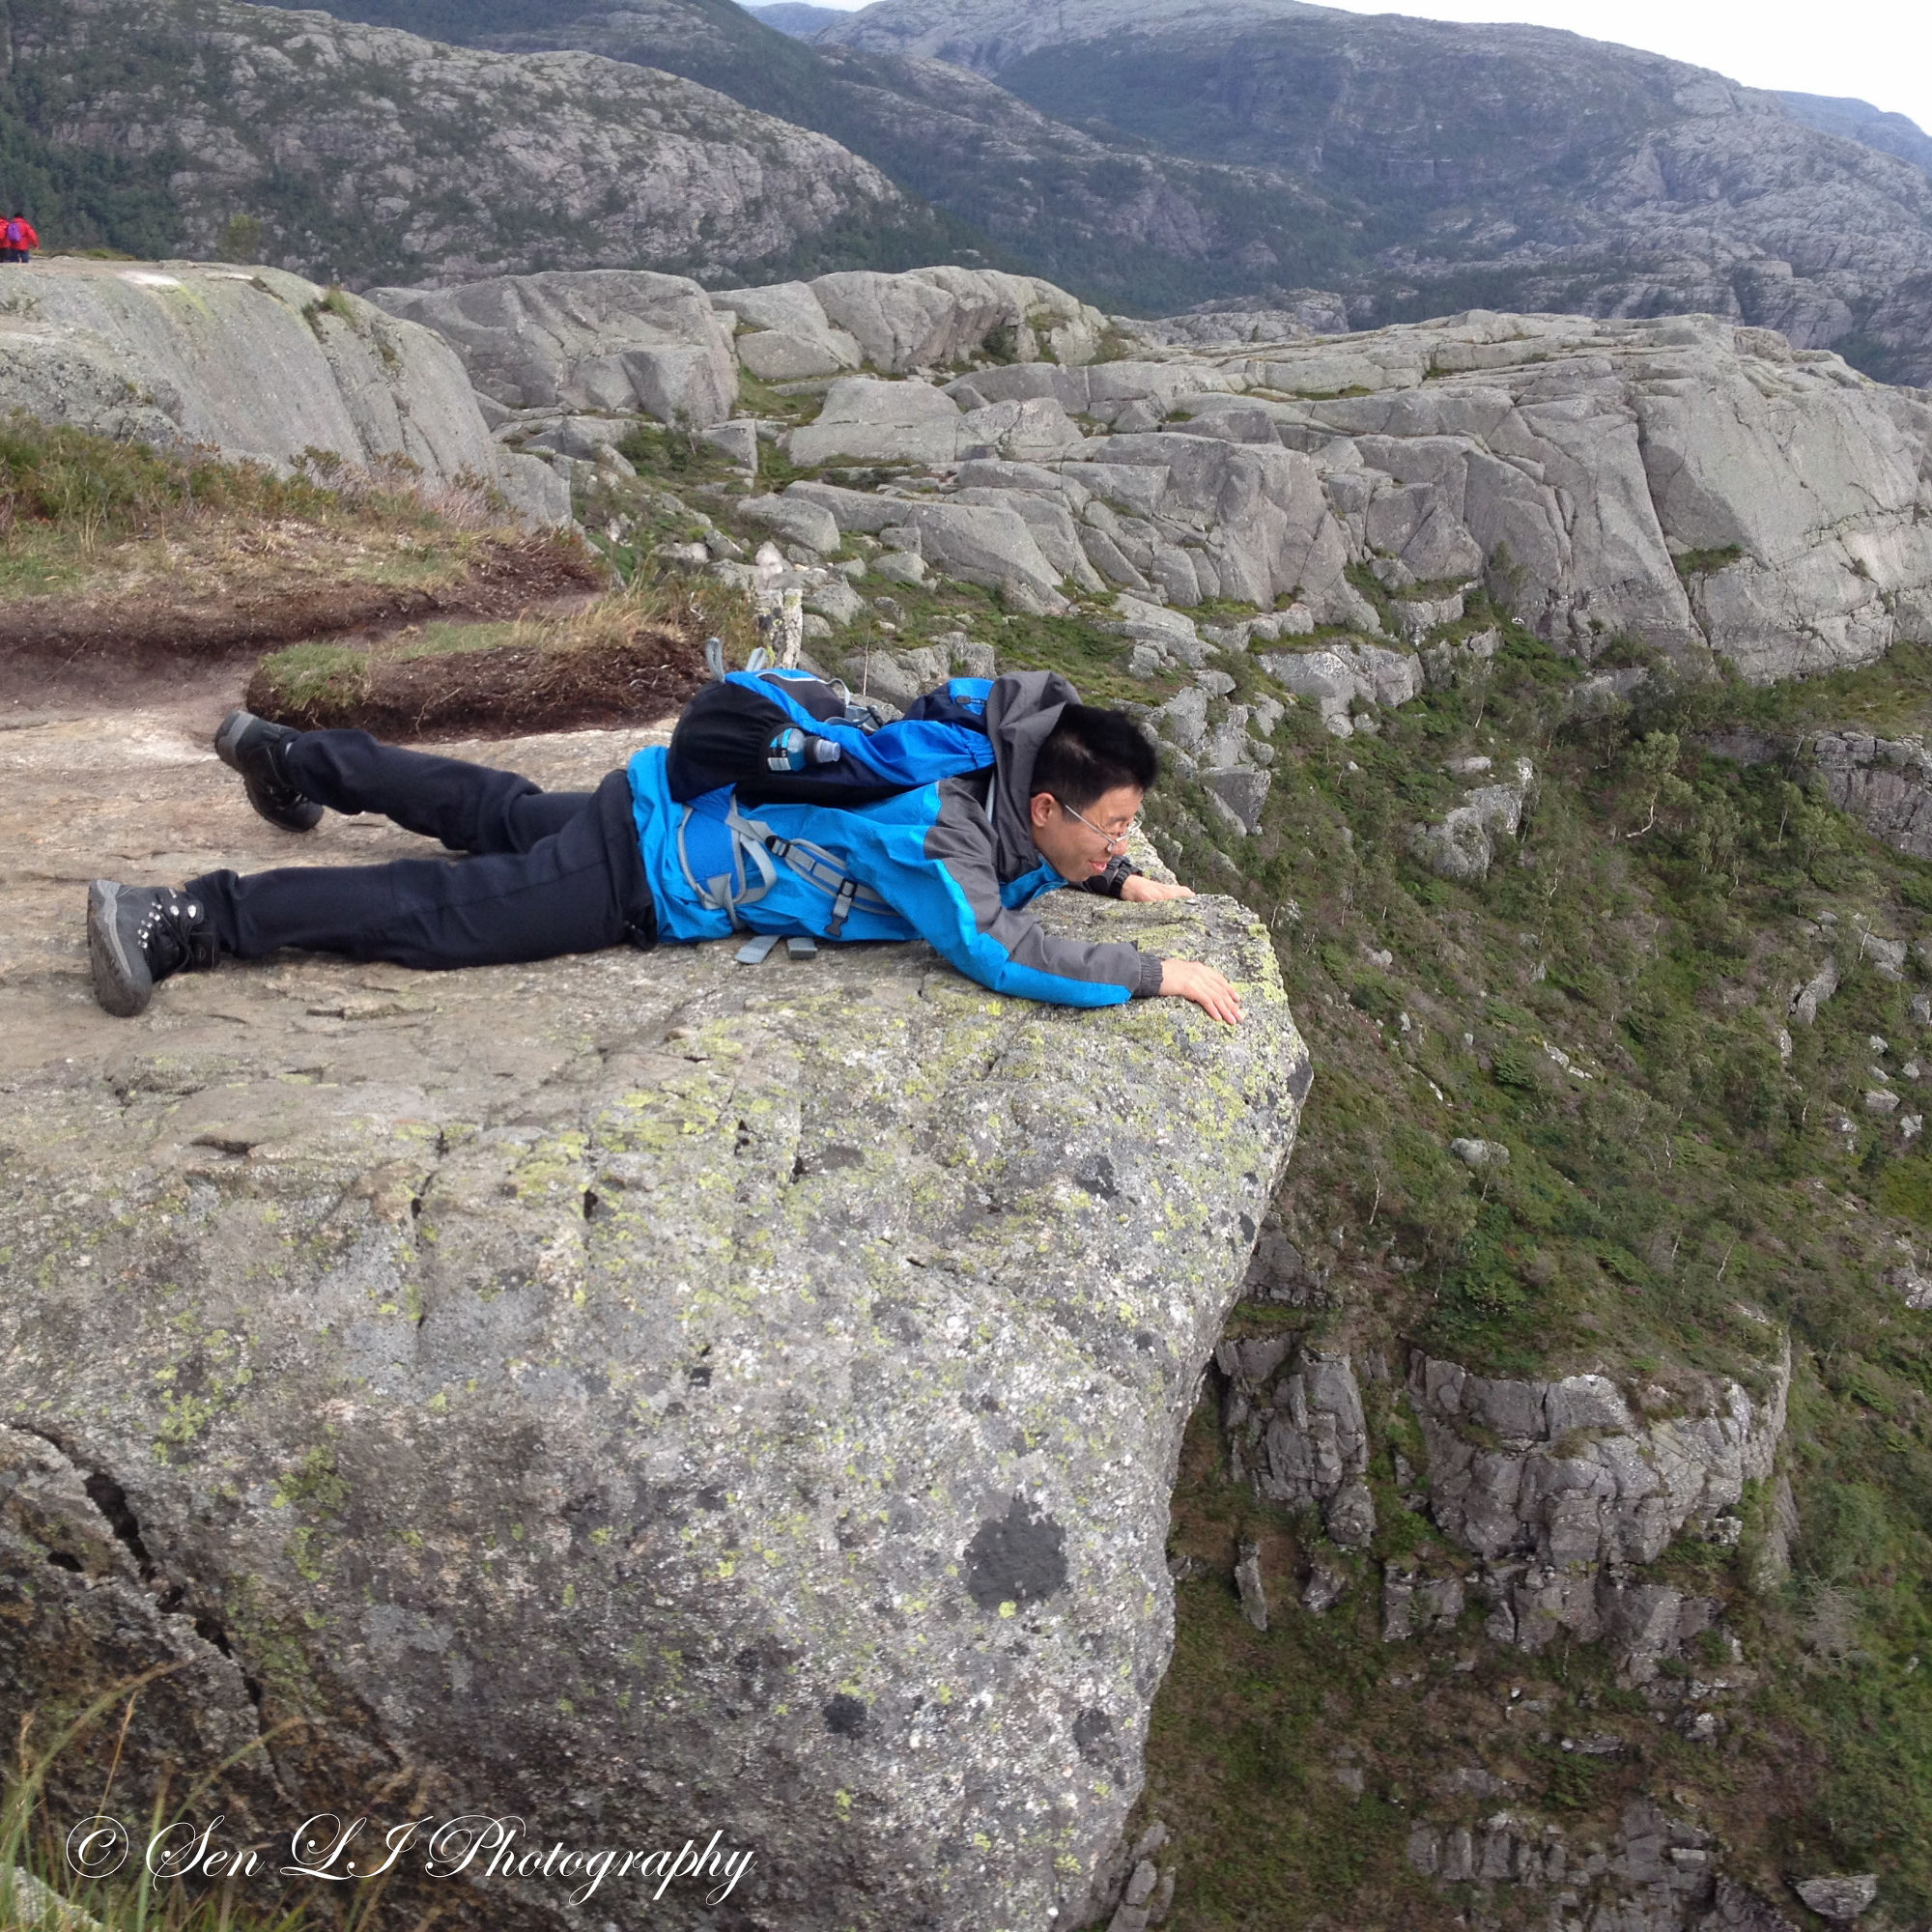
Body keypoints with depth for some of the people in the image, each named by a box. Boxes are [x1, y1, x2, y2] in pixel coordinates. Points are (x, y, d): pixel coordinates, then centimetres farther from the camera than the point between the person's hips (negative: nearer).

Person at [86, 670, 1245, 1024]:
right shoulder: (944, 844, -27)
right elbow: (1003, 956, -41)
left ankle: (293, 757, 44)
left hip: (677, 805, 9)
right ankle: (181, 924, -5)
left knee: (496, 816, 25)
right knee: (434, 917, -8)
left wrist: (1118, 878, 9)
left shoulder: (1000, 793, 0)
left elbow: (1036, 858, 23)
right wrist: (1155, 976, -33)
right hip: (648, 879, -9)